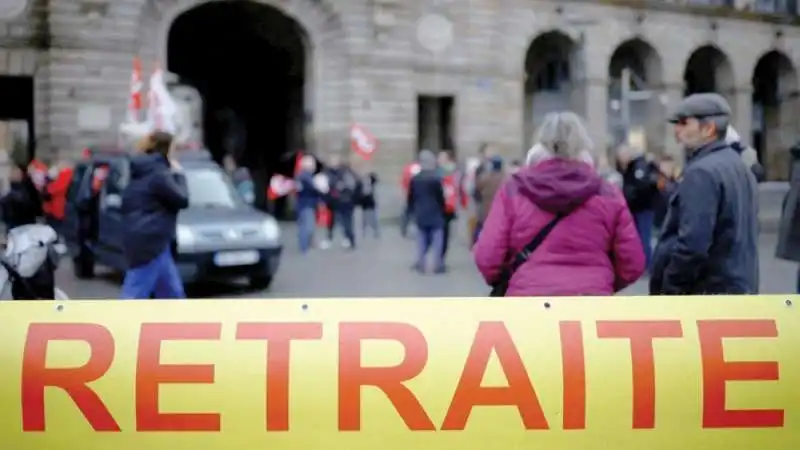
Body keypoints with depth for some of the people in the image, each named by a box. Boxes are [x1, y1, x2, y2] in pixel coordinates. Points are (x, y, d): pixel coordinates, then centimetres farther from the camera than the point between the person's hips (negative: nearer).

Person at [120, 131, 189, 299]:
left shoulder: (144, 172, 15)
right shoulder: (159, 174, -14)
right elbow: (181, 200, -12)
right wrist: (178, 175, 3)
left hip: (150, 240, 10)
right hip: (149, 241, -10)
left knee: (173, 292, 14)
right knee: (135, 293, -9)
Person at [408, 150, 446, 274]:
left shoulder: (414, 179, 1)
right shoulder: (436, 178, -13)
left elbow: (410, 198, 5)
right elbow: (441, 197, -10)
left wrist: (414, 211, 17)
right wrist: (442, 211, 5)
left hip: (420, 215, 4)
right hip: (435, 215, -4)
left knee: (421, 240, 12)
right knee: (437, 240, 3)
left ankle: (420, 262, 8)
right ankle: (437, 264, 2)